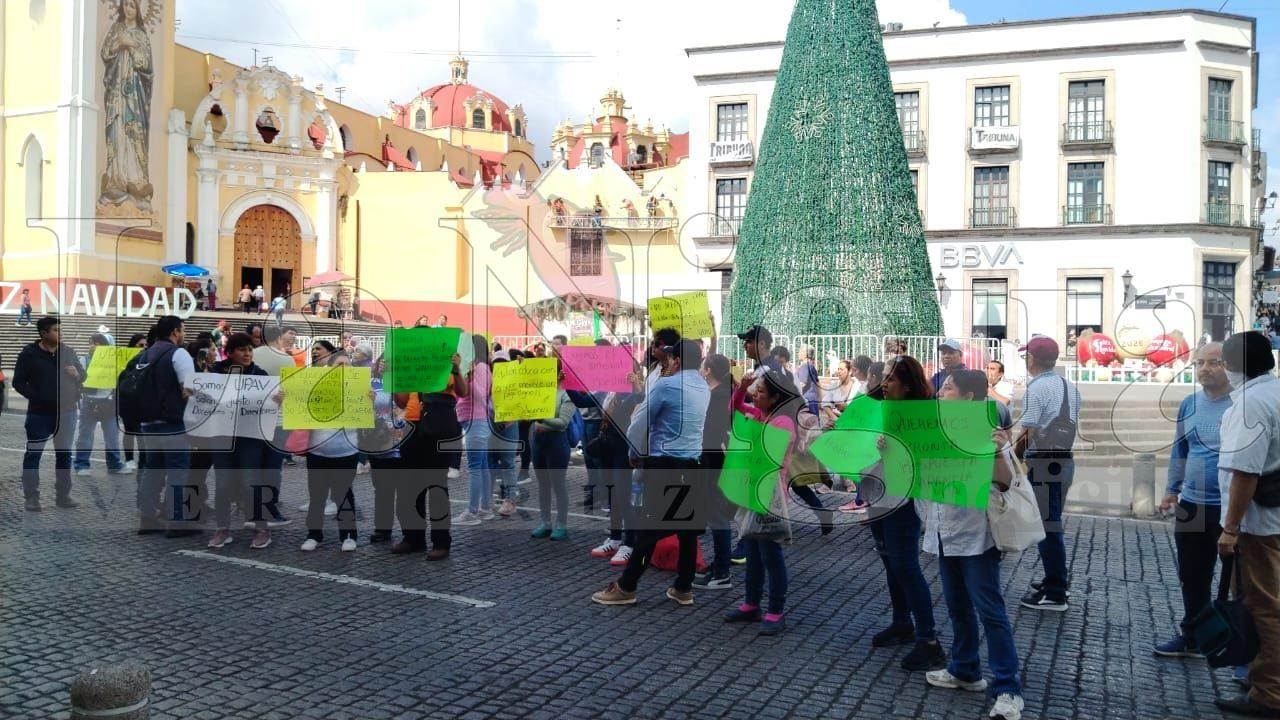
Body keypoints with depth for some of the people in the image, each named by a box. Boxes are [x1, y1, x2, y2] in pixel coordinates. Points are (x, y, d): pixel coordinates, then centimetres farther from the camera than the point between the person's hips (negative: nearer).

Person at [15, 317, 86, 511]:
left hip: (66, 412, 4)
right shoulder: (29, 354, -5)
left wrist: (77, 374, -10)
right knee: (33, 454, 0)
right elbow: (18, 382, -5)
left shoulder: (68, 352, 6)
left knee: (64, 454, 10)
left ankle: (63, 495, 19)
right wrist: (36, 397, -16)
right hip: (40, 414, -4)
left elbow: (83, 377, 13)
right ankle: (32, 497, 8)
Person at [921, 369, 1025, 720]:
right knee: (958, 606, 18)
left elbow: (1004, 482, -16)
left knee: (990, 610, -4)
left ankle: (1007, 689, 1)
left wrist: (999, 452, -33)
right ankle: (965, 671, 32)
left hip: (975, 534, -7)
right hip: (944, 534, 7)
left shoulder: (985, 429, -13)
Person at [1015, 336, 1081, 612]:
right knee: (1053, 521, 20)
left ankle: (1055, 594, 3)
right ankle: (1058, 579, 31)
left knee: (1046, 525, -2)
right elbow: (1069, 426, 12)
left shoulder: (1036, 389, -16)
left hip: (1043, 463, -9)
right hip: (1064, 459, 9)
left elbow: (1026, 433, -18)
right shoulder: (1070, 388, 10)